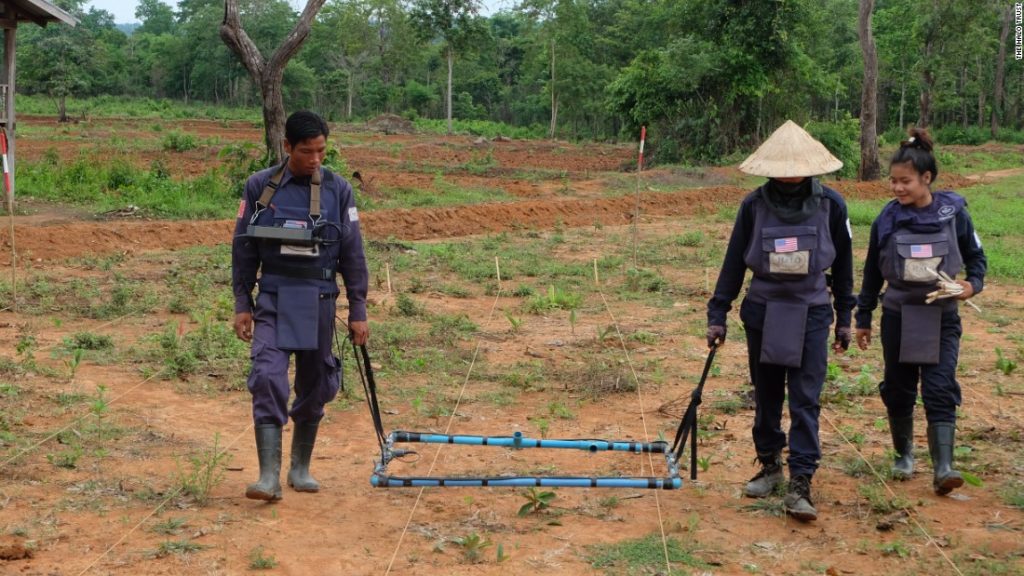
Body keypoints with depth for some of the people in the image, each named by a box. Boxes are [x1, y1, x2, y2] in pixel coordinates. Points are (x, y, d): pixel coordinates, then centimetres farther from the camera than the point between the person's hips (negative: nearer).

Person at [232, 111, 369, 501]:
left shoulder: (338, 190, 0)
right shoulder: (260, 187, 0)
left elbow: (352, 254, 4)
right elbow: (243, 249, 6)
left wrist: (358, 311, 3)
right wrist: (242, 304, 3)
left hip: (319, 301, 1)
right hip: (273, 297, -1)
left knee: (314, 387, 8)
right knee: (267, 379, -15)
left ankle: (301, 469, 26)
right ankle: (268, 476, -14)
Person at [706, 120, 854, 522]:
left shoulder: (830, 204, -4)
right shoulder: (755, 205, -3)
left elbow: (842, 262, 6)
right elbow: (734, 262, 4)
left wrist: (844, 317, 9)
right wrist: (717, 315, 2)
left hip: (811, 313, -1)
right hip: (762, 310, 2)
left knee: (805, 401, -5)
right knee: (766, 397, 12)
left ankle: (800, 484, -3)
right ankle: (770, 467, 28)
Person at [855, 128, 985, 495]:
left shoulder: (953, 213, -6)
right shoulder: (887, 219, -3)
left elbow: (977, 258, 7)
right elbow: (873, 273, 8)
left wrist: (972, 284, -14)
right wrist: (863, 319, 12)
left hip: (941, 317, -2)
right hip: (898, 316, 2)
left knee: (940, 390, -9)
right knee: (898, 389, 9)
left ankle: (943, 468, -11)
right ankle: (904, 454, 28)